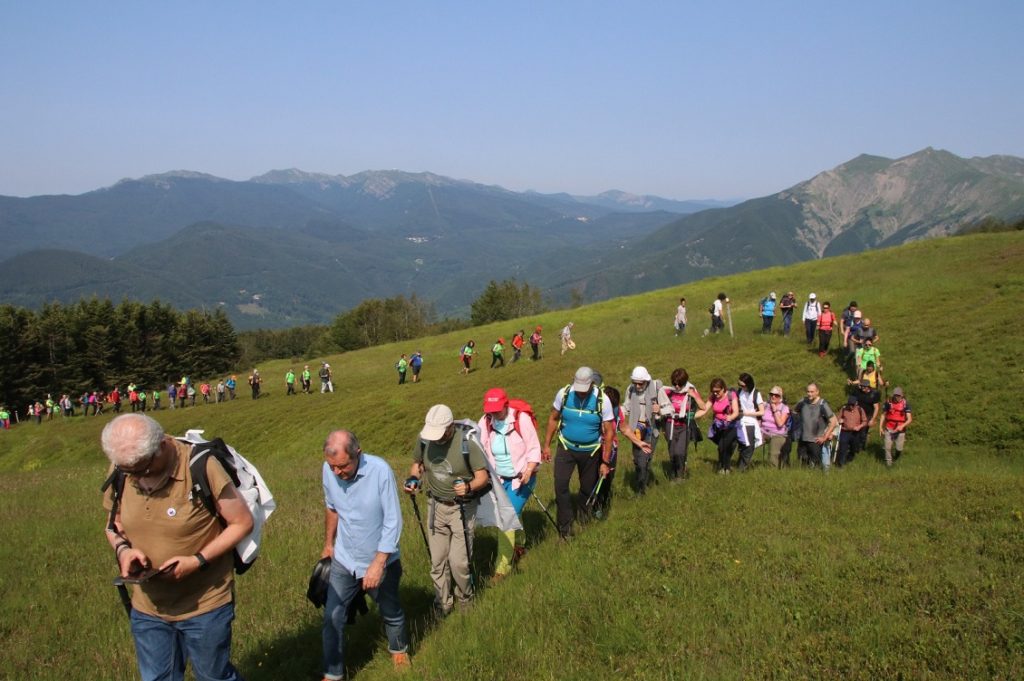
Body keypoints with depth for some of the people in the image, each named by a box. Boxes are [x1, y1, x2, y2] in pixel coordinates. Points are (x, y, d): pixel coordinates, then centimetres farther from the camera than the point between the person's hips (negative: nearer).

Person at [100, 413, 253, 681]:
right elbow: (113, 523, 8)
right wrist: (123, 549, -13)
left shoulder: (201, 467, -23)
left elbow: (242, 522, -14)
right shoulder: (120, 472, -8)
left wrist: (197, 561, -24)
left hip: (205, 607, -4)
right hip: (147, 609, 4)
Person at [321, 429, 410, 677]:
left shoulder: (380, 471, -28)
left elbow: (393, 522, -23)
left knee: (391, 613, 20)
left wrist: (378, 564, -25)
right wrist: (328, 544, 16)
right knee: (333, 617, 2)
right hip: (343, 561, 2)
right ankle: (332, 673, 22)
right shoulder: (328, 470, -15)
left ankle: (399, 649, 49)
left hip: (381, 561, -2)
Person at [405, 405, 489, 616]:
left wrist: (469, 487, -37)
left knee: (459, 561, -4)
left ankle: (465, 599, 25)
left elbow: (483, 476, -16)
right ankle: (442, 604, 31)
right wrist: (413, 479, -11)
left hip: (462, 508, -4)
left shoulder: (467, 443, -23)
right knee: (437, 560, 12)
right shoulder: (424, 439, -11)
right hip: (436, 506, 4)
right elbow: (417, 464, 9)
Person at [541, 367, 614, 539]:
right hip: (566, 447, 1)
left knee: (588, 488, 12)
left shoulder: (602, 399, -18)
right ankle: (565, 525, 0)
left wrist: (606, 461, -11)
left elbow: (609, 431, -11)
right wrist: (546, 445, 1)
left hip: (590, 451, 0)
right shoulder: (563, 394, -14)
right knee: (560, 485, -13)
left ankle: (584, 516, 39)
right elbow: (553, 418, 2)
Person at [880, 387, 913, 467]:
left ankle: (896, 457, 38)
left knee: (899, 448, 4)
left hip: (900, 430, -1)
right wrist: (880, 427, 1)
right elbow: (883, 415, 7)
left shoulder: (905, 405, -7)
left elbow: (910, 419, -11)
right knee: (887, 447, -5)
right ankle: (888, 462, 16)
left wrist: (902, 426, -28)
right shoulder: (888, 403, -3)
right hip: (889, 429, 1)